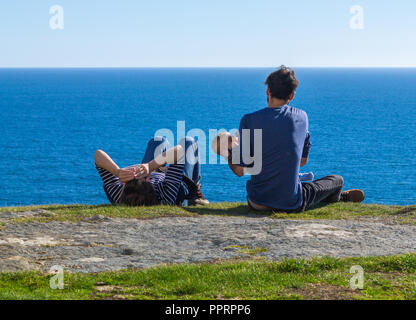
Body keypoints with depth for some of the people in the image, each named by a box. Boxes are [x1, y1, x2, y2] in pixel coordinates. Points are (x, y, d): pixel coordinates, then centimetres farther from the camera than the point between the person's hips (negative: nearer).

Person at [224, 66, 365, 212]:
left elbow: (240, 171, -10)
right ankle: (336, 198, 62)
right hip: (291, 205, -1)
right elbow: (303, 160, 7)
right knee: (337, 180, 27)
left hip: (257, 204, 1)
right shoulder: (301, 117, -4)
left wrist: (228, 156, 11)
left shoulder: (249, 120, -11)